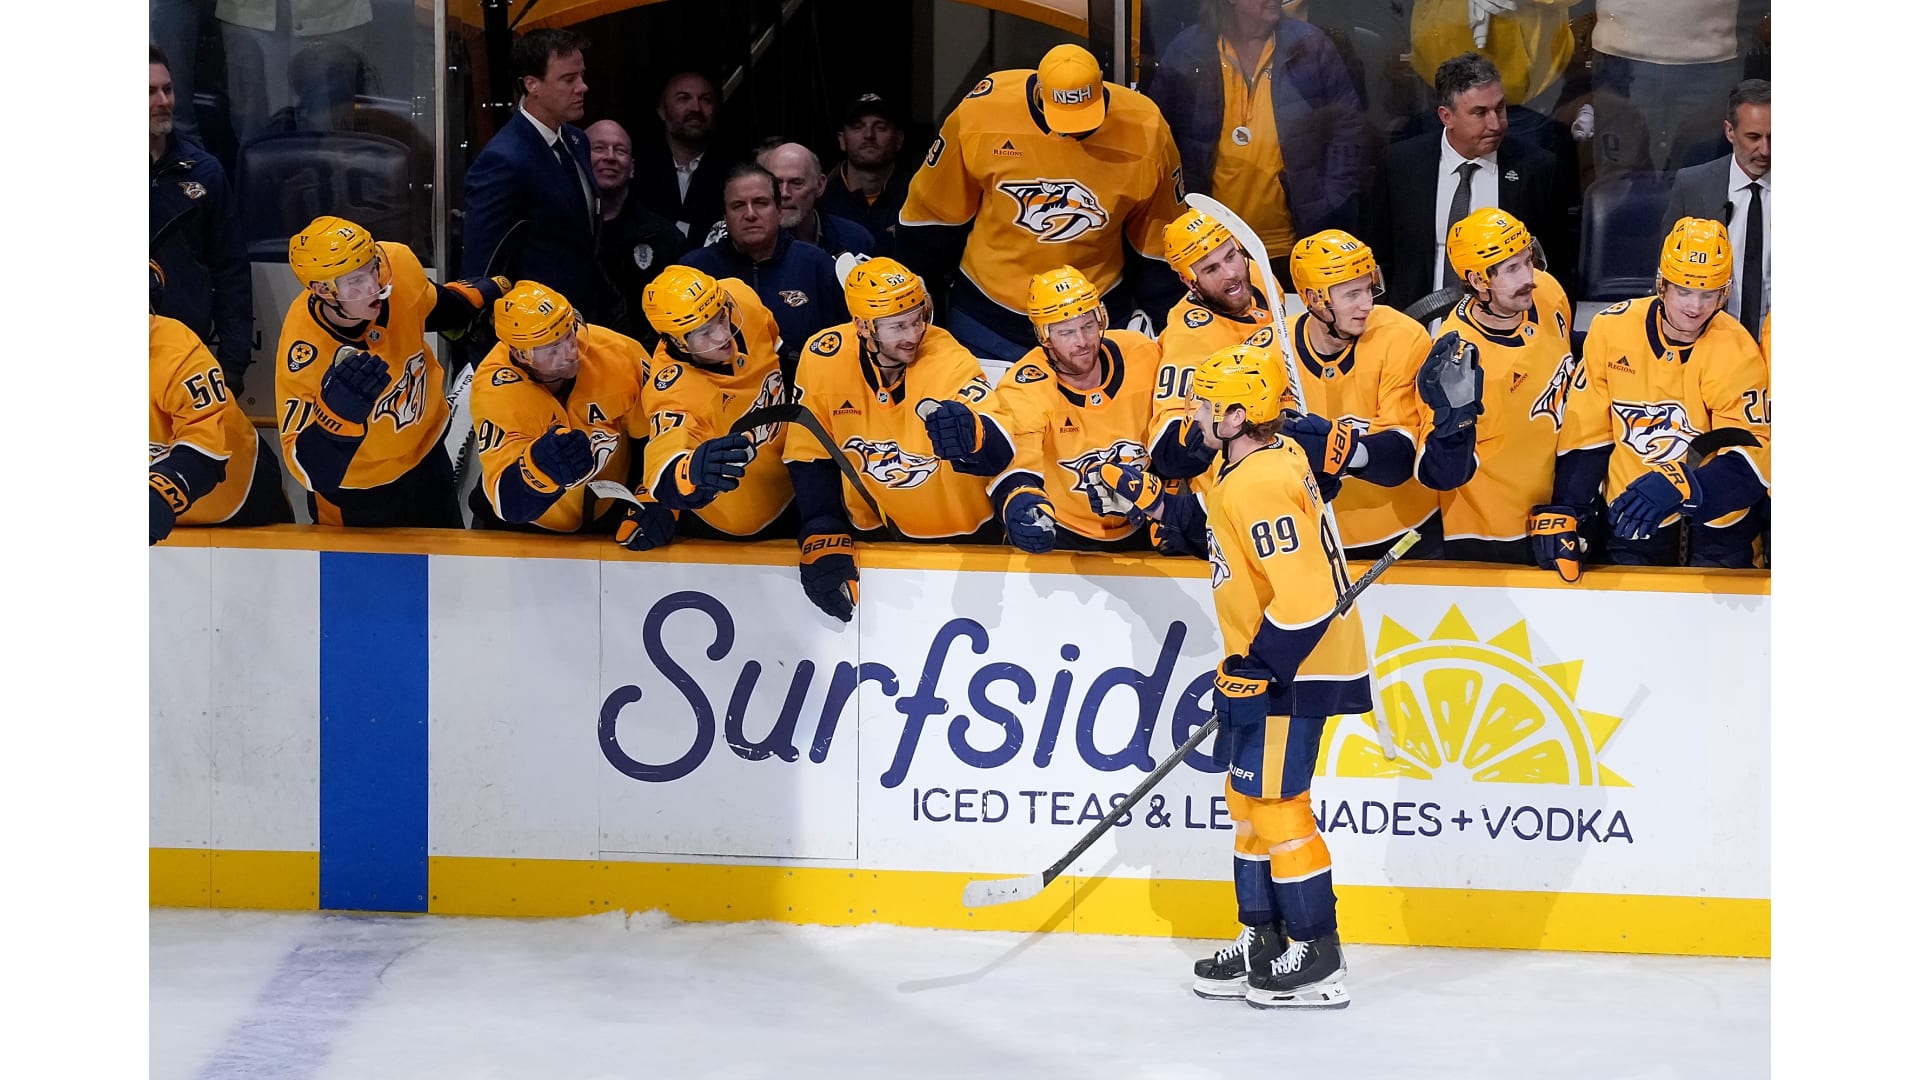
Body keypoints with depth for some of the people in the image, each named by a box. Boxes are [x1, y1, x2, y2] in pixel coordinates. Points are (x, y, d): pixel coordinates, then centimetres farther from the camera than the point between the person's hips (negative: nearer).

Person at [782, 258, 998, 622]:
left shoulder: (951, 362, -22)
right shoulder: (823, 358, -14)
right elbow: (809, 455, -4)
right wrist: (824, 538, -12)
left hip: (962, 535, -2)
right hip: (872, 532, 2)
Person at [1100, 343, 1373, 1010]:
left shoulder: (1262, 486, -26)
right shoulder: (1261, 460, 6)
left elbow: (1304, 601, -29)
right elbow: (1221, 528, 25)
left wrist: (1255, 669, -20)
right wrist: (1160, 504, 13)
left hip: (1291, 672, -11)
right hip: (1267, 668, 11)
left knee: (1276, 804, -5)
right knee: (1249, 799, 17)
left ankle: (1316, 961, 3)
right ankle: (1263, 941, 27)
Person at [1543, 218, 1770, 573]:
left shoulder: (1737, 352, -17)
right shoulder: (1611, 329, -11)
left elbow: (1754, 453, -22)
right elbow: (1585, 430, -2)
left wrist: (1681, 487, -38)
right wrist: (1564, 511, -9)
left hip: (1715, 508, -1)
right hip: (1632, 504, 2)